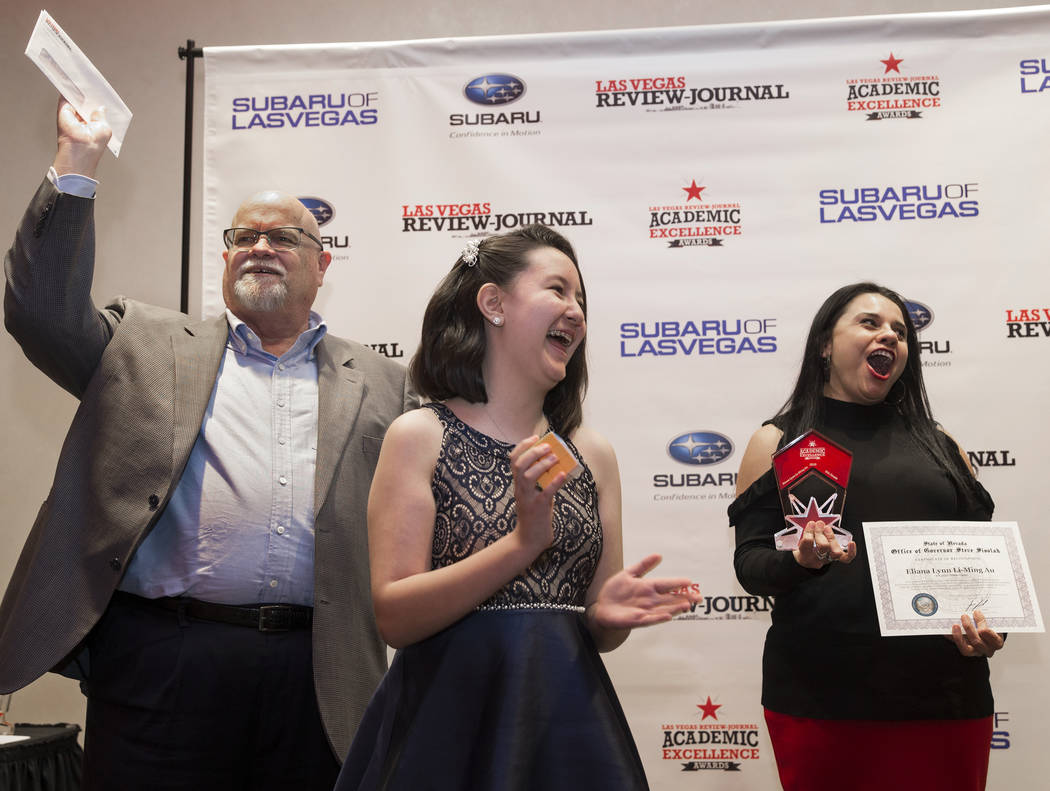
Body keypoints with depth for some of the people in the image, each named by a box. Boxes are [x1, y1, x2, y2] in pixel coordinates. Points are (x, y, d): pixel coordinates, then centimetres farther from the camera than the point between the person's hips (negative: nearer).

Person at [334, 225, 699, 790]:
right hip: (450, 727, -4)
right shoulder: (420, 437, -6)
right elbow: (394, 617, -13)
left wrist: (609, 615, -11)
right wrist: (524, 542, -22)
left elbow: (598, 634, 11)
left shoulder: (593, 455, 5)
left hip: (569, 723, 4)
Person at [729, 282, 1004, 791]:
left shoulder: (940, 445, 14)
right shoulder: (778, 442, 6)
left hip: (943, 695, 3)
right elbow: (749, 564, 0)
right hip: (820, 699, -2)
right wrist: (800, 561, -21)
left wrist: (989, 626, -6)